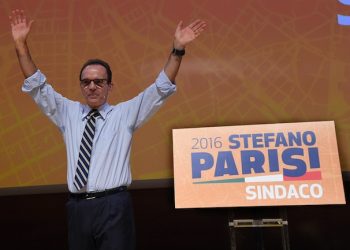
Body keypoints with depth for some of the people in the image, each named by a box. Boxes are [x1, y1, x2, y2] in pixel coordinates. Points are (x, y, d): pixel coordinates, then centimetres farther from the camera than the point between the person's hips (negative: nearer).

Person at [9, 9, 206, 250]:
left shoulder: (125, 113, 4)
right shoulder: (68, 113, 13)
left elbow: (161, 88, -2)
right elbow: (37, 87, 11)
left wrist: (178, 49, -11)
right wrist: (21, 44, 2)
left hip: (113, 205, -3)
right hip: (77, 207, 4)